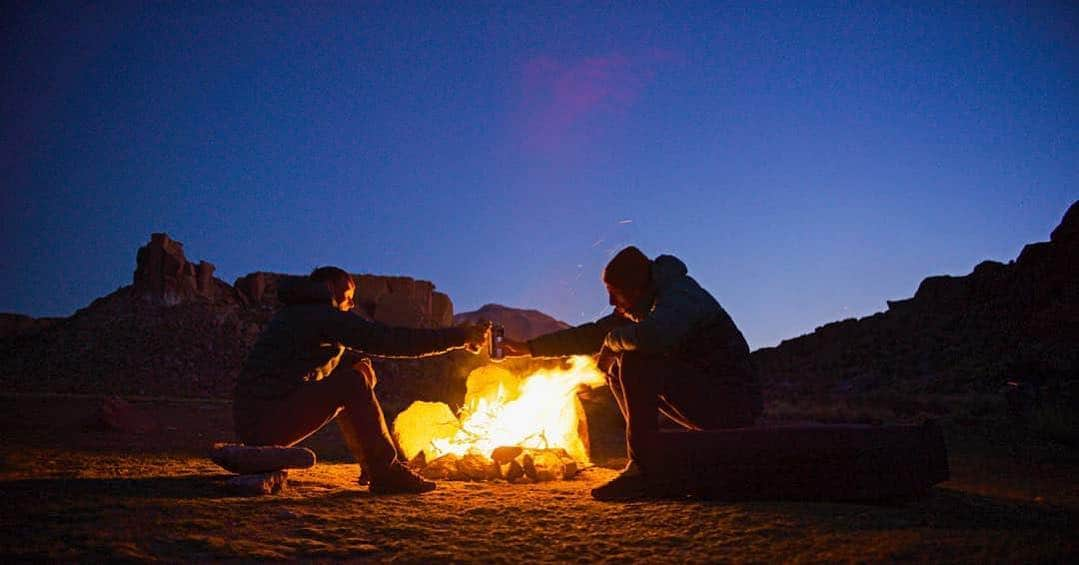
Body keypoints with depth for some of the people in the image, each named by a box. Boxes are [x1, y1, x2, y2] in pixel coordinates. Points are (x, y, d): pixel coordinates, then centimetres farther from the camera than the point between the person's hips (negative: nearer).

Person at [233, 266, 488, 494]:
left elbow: (333, 356, 26)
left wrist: (357, 362, 2)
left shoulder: (293, 314, 21)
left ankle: (373, 465, 16)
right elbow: (390, 340, -18)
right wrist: (460, 336, -15)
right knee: (352, 384, -17)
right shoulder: (323, 314, -9)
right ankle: (386, 472, -13)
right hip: (270, 422, -10)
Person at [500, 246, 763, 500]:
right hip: (701, 395, 9)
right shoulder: (643, 306, 10)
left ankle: (644, 466, -17)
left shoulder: (680, 296, -19)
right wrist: (528, 347, 14)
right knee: (617, 370, 9)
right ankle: (652, 462, 5)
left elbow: (650, 337, -40)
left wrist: (612, 340, -17)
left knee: (637, 362, -24)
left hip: (734, 400, -9)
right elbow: (594, 334, 16)